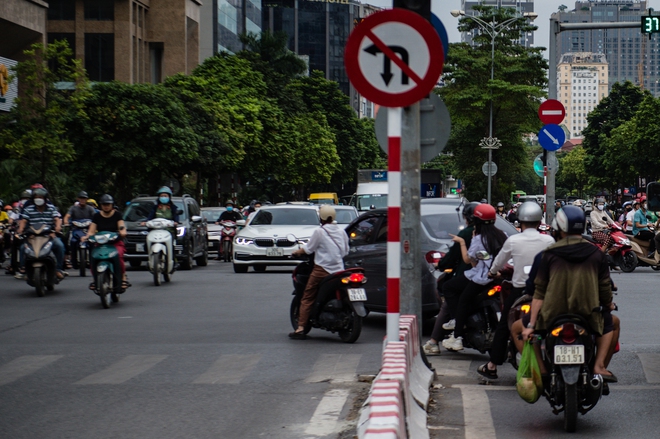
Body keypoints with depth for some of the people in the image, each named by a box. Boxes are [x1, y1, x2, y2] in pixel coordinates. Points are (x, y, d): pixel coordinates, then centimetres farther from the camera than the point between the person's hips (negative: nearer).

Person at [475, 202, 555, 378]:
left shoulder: (513, 241, -7)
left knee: (503, 327, 11)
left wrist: (493, 272, 30)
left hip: (519, 291, -1)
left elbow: (499, 262, 9)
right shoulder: (549, 241, -5)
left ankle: (492, 366, 14)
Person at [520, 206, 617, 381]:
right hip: (588, 314, 2)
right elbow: (605, 288, 6)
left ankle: (541, 370, 8)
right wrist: (609, 304, 30)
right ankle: (599, 366, 15)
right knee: (610, 322, 33)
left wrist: (531, 325, 0)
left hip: (553, 314, -2)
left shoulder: (550, 254, 0)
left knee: (519, 326, 24)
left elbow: (539, 292, -1)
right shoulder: (596, 253, 3)